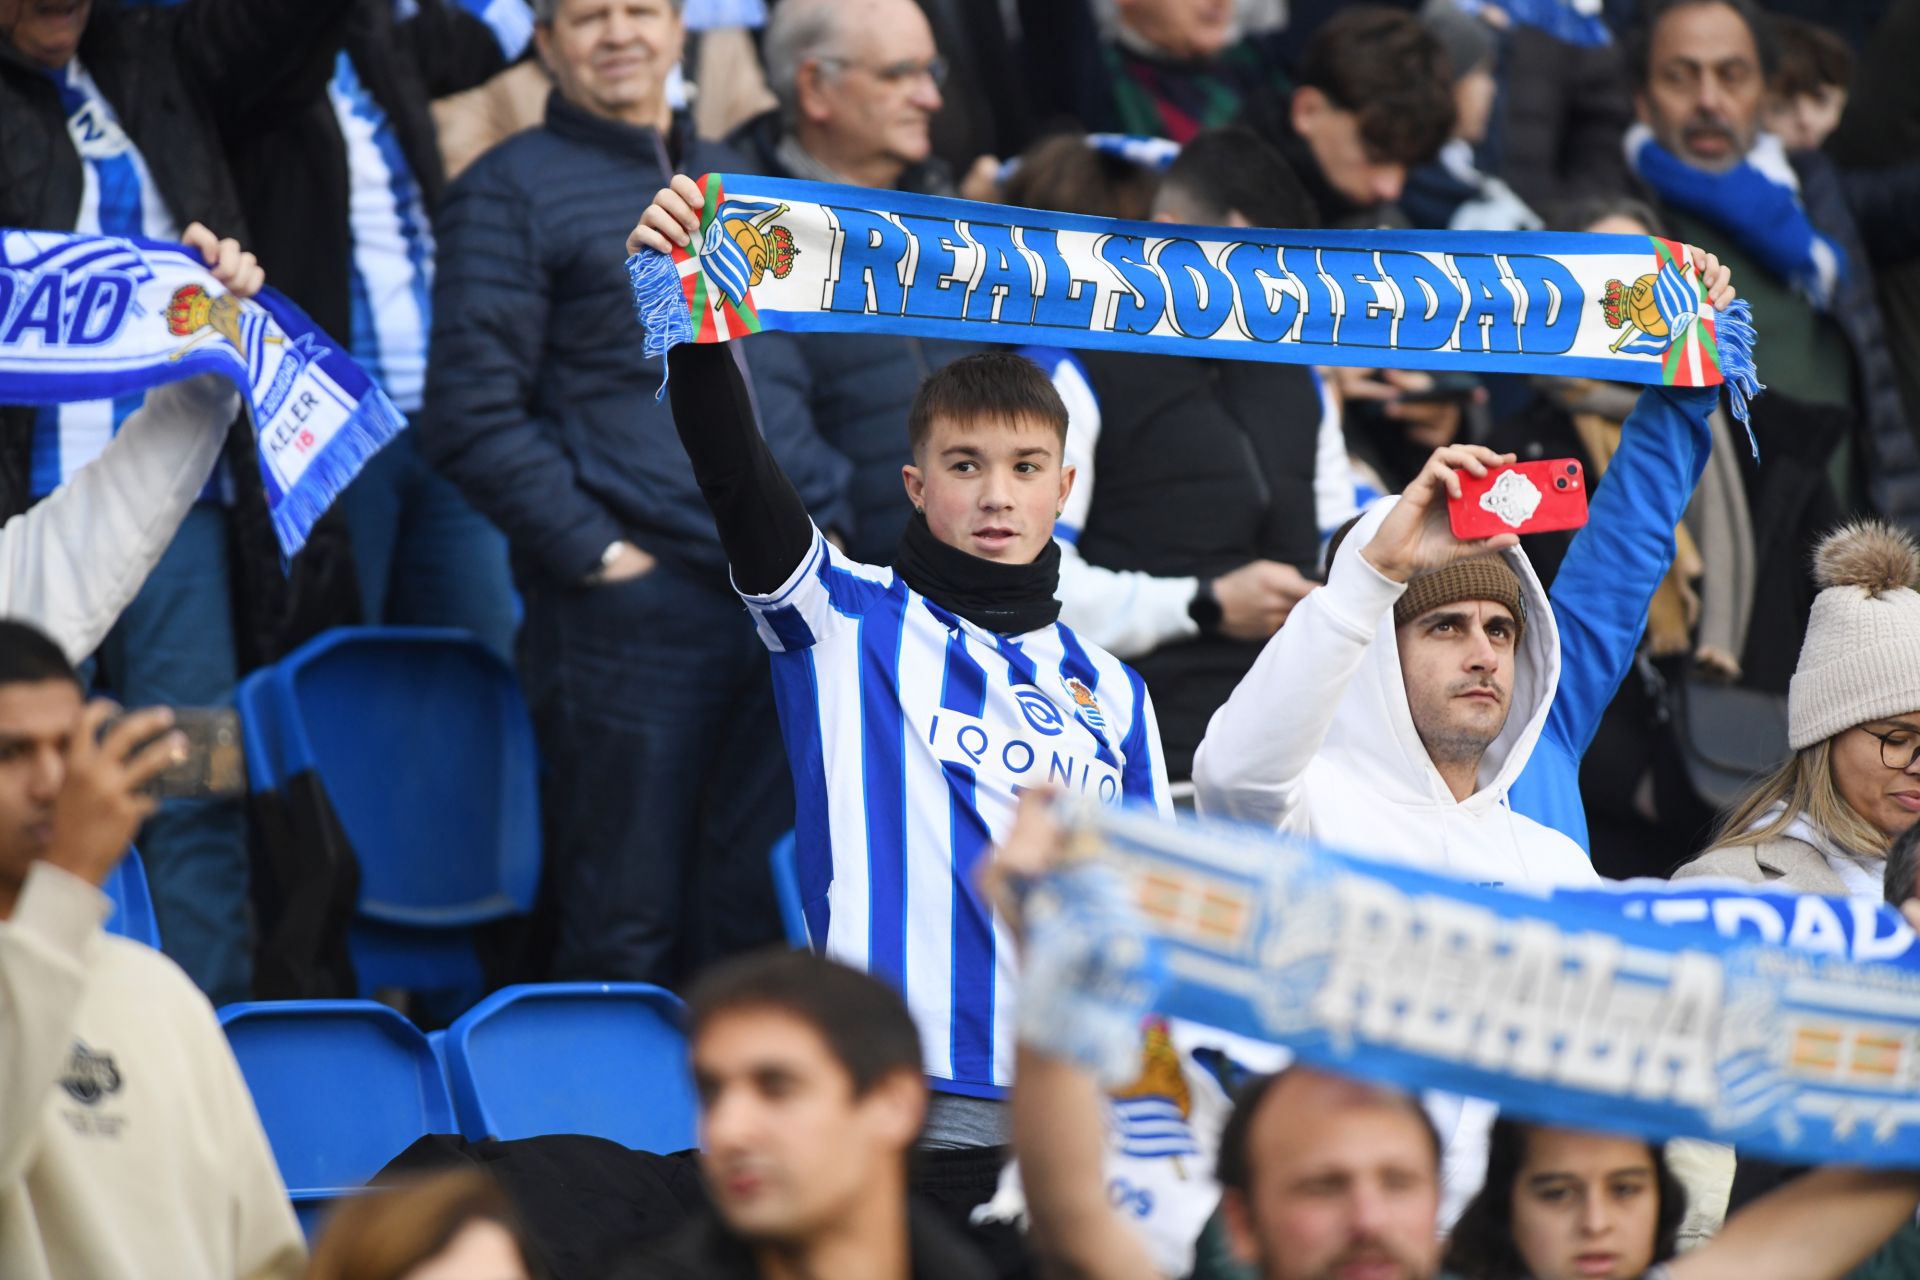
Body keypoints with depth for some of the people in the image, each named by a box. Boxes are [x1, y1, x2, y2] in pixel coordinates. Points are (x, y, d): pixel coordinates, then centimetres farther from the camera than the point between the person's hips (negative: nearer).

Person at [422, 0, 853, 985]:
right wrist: (598, 553, -13)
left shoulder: (733, 181, 20)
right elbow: (471, 416, -8)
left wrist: (827, 525, 13)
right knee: (629, 932, -4)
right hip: (630, 610, -6)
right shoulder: (508, 192, 0)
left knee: (767, 916, 6)